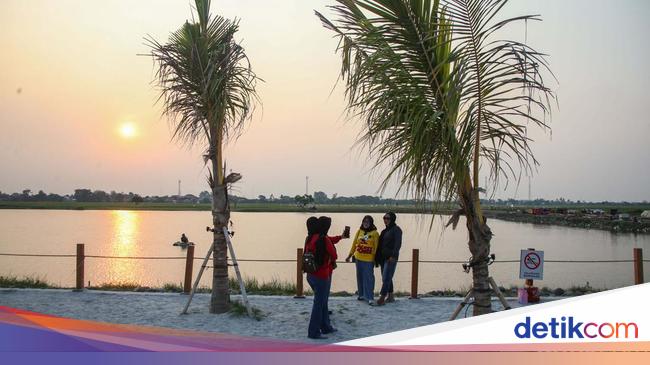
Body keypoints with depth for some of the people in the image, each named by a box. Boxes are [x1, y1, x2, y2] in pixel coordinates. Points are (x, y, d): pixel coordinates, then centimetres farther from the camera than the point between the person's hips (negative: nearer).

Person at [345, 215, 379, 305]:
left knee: (369, 278, -4)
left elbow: (376, 247, -5)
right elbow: (354, 244, 11)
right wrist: (349, 256, 12)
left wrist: (377, 259, -8)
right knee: (360, 277, 13)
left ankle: (370, 297, -1)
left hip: (369, 260, -4)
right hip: (358, 258, 4)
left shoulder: (375, 233, -6)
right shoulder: (359, 231, 5)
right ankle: (361, 294, 25)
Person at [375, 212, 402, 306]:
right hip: (383, 258, 9)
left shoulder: (396, 230, -7)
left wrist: (393, 256, -25)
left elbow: (398, 244, -16)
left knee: (386, 278, -12)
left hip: (391, 258, -9)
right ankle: (390, 296, 21)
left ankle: (382, 298, -14)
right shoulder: (385, 231, 18)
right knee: (387, 278, 13)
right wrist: (377, 257, 16)